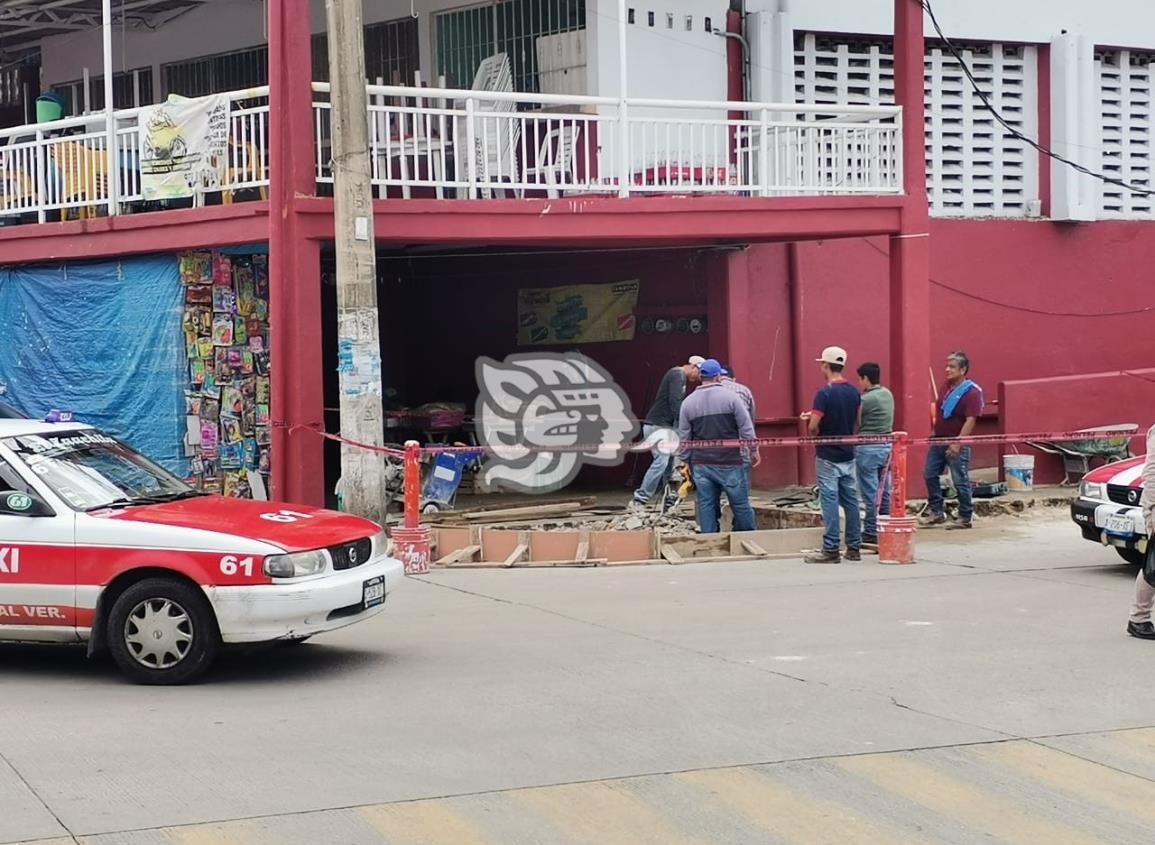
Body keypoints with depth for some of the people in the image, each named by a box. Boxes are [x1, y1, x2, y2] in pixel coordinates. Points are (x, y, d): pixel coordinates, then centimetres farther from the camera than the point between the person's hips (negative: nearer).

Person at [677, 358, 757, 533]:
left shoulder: (688, 402, 5)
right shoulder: (730, 397, -5)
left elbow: (684, 437, 9)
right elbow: (746, 428, -4)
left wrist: (686, 461, 18)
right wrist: (754, 450, 9)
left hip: (701, 464, 3)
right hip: (729, 463, -3)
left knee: (706, 505, 6)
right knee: (741, 505, 4)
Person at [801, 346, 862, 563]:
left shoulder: (825, 393, -16)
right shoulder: (854, 392, 5)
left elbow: (813, 426, -18)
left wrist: (810, 419, 3)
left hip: (828, 457, -6)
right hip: (848, 455, 6)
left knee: (830, 501, -5)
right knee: (850, 500, 9)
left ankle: (831, 550, -4)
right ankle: (854, 547, 13)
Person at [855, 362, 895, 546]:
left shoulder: (864, 399, -15)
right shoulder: (888, 394, 9)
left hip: (868, 448, -8)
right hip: (887, 446, 8)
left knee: (870, 492, -2)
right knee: (885, 491, 12)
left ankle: (871, 532, 1)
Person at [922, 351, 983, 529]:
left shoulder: (971, 392, -15)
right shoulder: (947, 386, 9)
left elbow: (970, 420, -21)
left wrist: (957, 443, -26)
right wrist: (934, 431, 16)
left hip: (957, 444, -8)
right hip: (939, 440, 8)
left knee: (960, 481, -2)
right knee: (930, 474, 10)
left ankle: (965, 518, 8)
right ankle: (937, 512, 20)